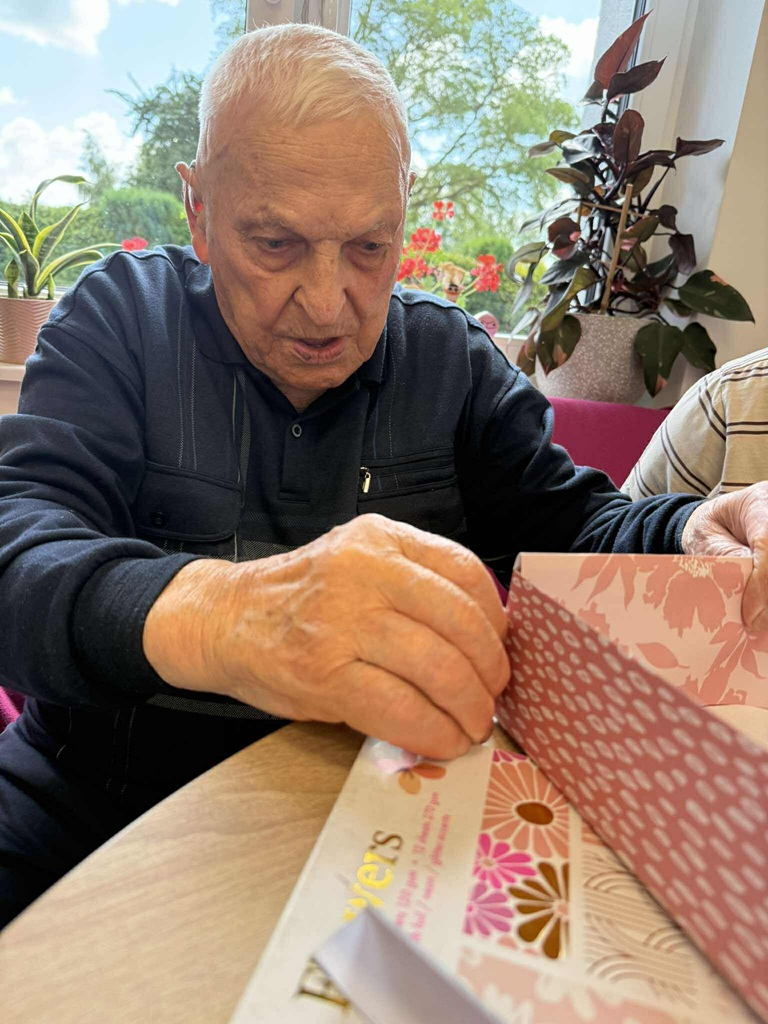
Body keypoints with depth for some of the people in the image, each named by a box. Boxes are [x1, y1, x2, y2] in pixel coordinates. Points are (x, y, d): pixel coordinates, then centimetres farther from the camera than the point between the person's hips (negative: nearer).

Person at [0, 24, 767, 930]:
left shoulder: (452, 360, 3)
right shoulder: (119, 317, -4)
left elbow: (567, 521, 3)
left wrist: (690, 536, -20)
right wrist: (210, 614, -40)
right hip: (94, 798, -1)